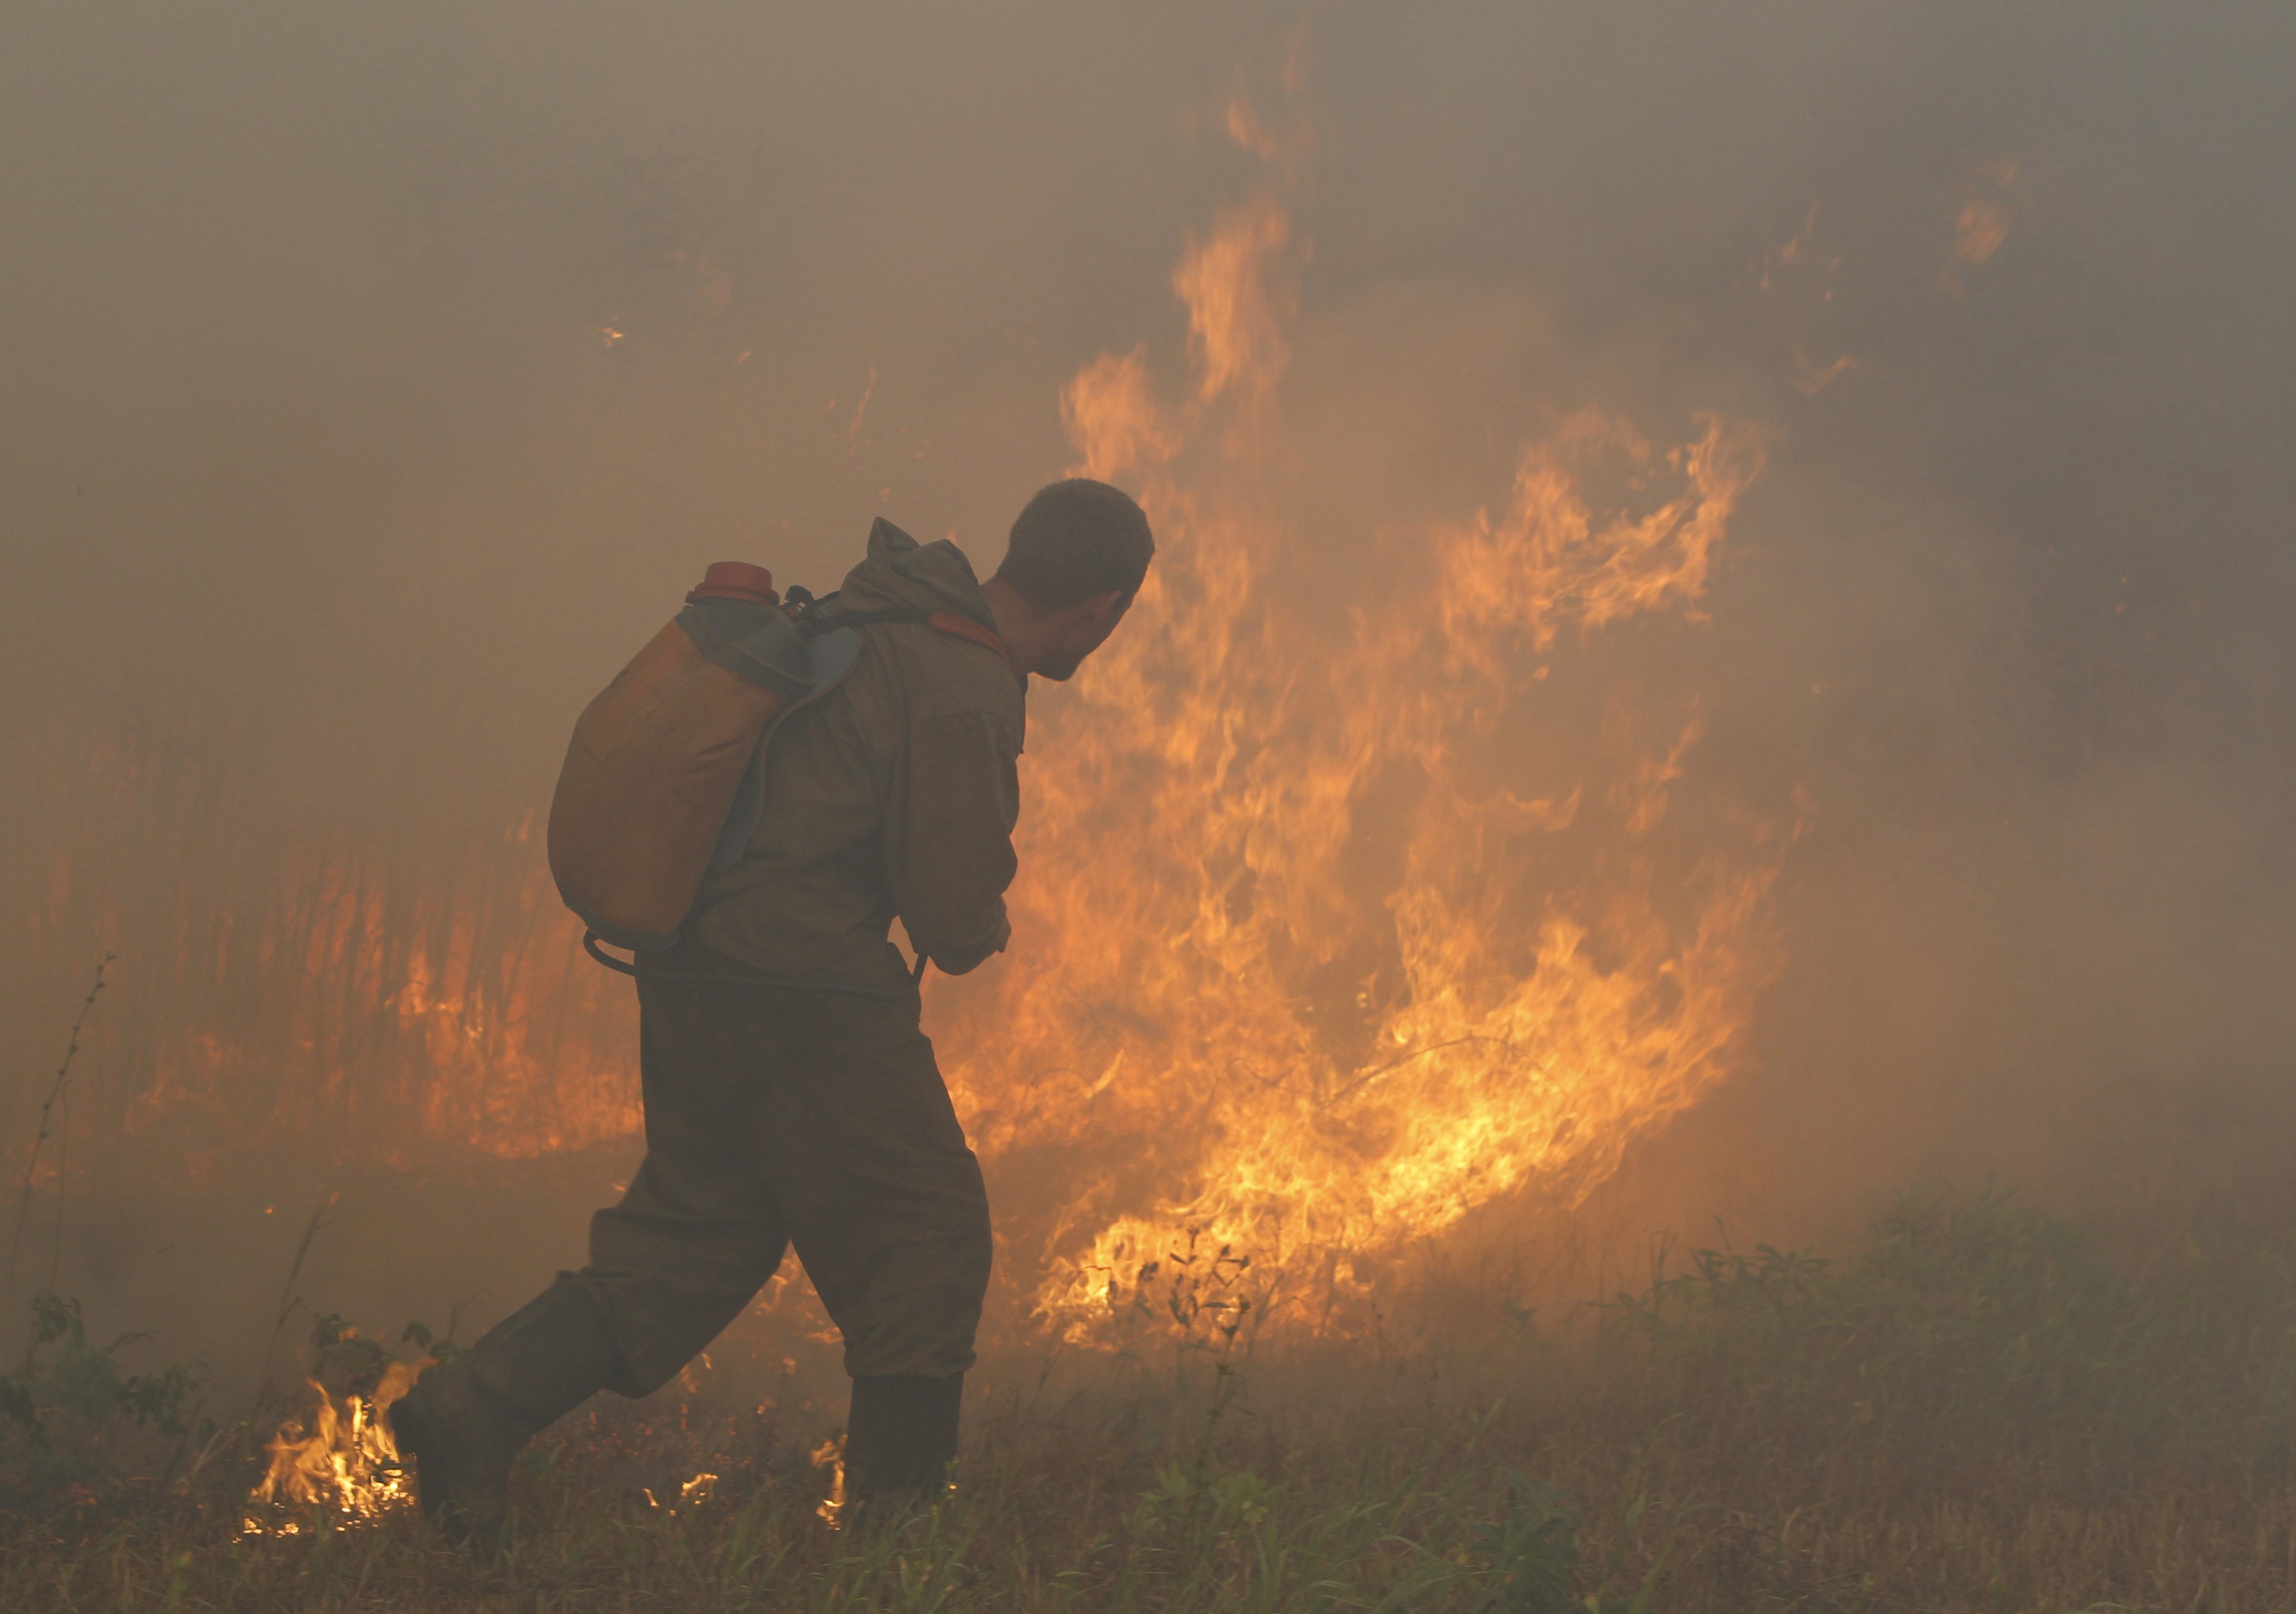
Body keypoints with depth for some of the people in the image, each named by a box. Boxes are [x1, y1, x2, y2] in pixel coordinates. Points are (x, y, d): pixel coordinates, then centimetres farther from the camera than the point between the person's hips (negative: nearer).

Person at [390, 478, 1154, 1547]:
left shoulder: (876, 621, 12)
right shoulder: (967, 695, -17)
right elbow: (957, 918, -17)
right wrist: (979, 932, 7)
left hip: (695, 969, 9)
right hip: (803, 991, -9)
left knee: (697, 1231, 16)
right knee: (925, 1232, 6)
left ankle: (474, 1406, 6)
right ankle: (896, 1521, 10)